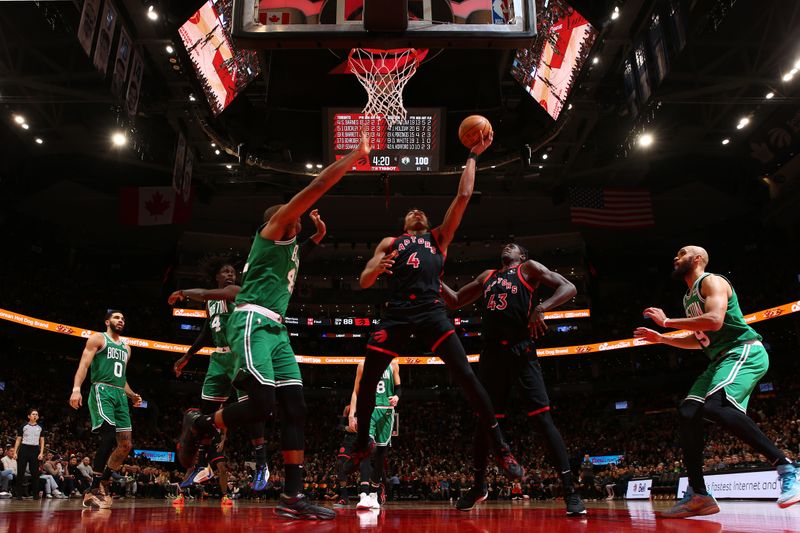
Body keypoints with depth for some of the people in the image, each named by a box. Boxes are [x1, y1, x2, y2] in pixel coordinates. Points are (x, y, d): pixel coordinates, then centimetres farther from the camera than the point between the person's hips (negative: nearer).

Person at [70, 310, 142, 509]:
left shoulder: (126, 347, 24)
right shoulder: (97, 338, 4)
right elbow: (84, 365, -8)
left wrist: (132, 395, 16)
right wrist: (76, 388, -22)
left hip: (120, 395, 8)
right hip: (102, 390, -8)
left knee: (126, 444, 1)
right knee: (109, 436, -24)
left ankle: (103, 482, 14)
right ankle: (94, 489, -18)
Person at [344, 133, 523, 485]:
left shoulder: (438, 237, 24)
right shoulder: (389, 243, 24)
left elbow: (463, 196, 18)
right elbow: (364, 282, 14)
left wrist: (473, 156, 21)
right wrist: (377, 268, -9)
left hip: (431, 311, -1)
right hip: (396, 313, 1)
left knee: (465, 375, -12)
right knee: (367, 381, 2)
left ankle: (500, 447, -5)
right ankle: (362, 444, 24)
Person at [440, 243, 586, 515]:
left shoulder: (529, 268, 9)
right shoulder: (487, 276, 23)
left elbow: (569, 288, -2)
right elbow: (455, 301, 29)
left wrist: (541, 308, -18)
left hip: (521, 352, -5)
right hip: (492, 354, 5)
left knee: (543, 419, -12)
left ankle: (570, 492, -8)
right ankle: (478, 486, 26)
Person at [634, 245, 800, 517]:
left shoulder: (712, 281, -6)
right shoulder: (689, 298, 23)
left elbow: (715, 321, -24)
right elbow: (699, 340, 31)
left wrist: (667, 321, -17)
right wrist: (661, 338, 24)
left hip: (744, 351, -10)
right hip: (722, 359, 10)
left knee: (715, 406, -33)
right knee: (687, 412, -3)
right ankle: (698, 495, -2)